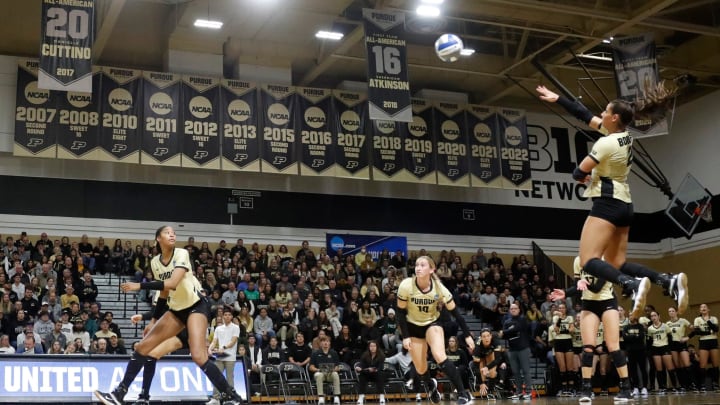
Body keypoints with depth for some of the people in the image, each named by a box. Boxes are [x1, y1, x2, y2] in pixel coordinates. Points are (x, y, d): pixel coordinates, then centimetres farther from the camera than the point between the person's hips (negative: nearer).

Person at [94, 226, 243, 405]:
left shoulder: (182, 254, -16)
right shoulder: (155, 262, 4)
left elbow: (172, 283, -30)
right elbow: (164, 292, 14)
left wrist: (139, 286, -29)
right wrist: (154, 320, 14)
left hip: (196, 306, -7)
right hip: (176, 310, 7)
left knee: (198, 356, -23)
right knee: (142, 347, 3)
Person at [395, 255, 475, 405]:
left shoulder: (439, 288, -22)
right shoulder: (406, 286, -24)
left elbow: (455, 312, -14)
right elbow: (400, 312, -12)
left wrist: (467, 335, -15)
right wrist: (405, 336, -16)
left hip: (432, 324, -1)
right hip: (413, 327, 1)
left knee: (440, 356, -27)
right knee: (420, 369, 1)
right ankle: (430, 385, 37)